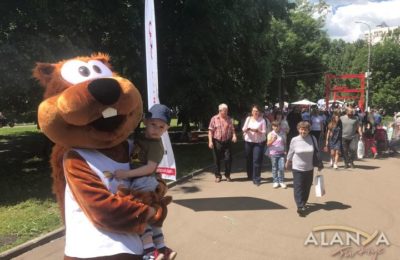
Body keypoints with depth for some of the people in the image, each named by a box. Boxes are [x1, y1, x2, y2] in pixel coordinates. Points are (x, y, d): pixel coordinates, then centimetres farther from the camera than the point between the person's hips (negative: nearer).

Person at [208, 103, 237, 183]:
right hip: (217, 142, -2)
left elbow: (232, 129, 12)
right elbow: (210, 131, -2)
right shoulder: (214, 119, 0)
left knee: (228, 159, 0)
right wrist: (210, 141, -10)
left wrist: (234, 135, -8)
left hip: (227, 142, 2)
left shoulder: (229, 119, 9)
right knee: (217, 160, 6)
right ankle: (218, 176, 20)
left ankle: (227, 175, 18)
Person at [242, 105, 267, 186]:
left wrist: (257, 131, -22)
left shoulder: (262, 120, -3)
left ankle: (256, 179, -4)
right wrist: (247, 129, -20)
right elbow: (243, 129, 2)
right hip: (248, 141, 3)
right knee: (249, 159, 12)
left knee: (257, 160, -9)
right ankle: (250, 176, 31)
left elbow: (264, 132, -6)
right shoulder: (248, 118, 5)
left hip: (259, 142, -3)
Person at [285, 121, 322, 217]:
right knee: (298, 188, -6)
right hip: (297, 168, -2)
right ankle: (300, 207, -2)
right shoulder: (294, 140, -10)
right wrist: (287, 162, 15)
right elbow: (291, 152, 4)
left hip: (309, 168, 2)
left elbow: (317, 152, 5)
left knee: (307, 188, 13)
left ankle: (303, 203, 32)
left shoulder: (313, 139, -6)